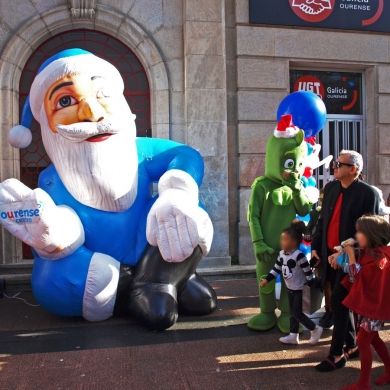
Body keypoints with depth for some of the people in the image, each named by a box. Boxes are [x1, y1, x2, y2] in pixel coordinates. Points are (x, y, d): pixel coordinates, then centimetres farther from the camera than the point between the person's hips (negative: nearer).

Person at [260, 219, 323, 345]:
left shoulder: (299, 255, -26)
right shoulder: (282, 254, -1)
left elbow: (308, 272, -21)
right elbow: (276, 269, 7)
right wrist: (266, 280, 2)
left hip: (300, 290, -8)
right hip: (290, 289, 8)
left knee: (297, 313, -4)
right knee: (292, 313, 14)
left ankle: (315, 329, 17)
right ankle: (293, 336, 24)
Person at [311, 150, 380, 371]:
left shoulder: (368, 193, -12)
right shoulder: (331, 188, 7)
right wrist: (315, 247, 6)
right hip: (329, 256, 6)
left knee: (339, 302, -4)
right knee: (342, 303, 16)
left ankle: (337, 355, 11)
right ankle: (352, 346, 33)